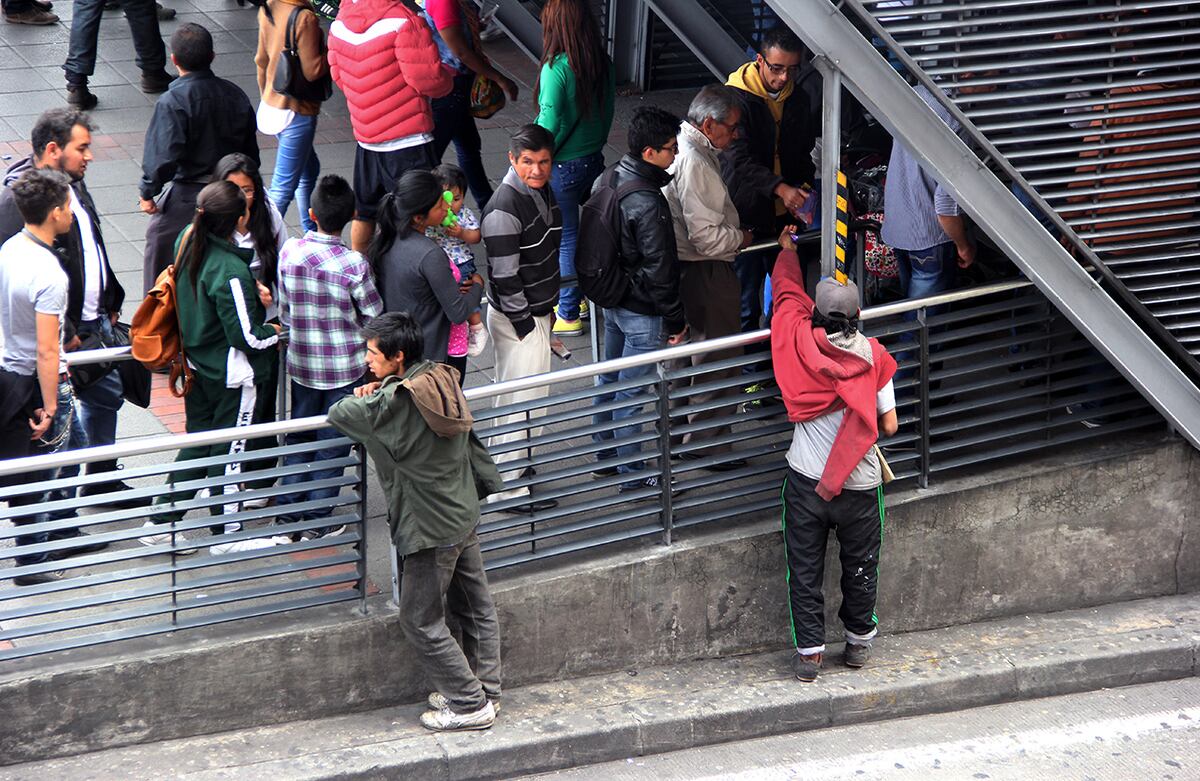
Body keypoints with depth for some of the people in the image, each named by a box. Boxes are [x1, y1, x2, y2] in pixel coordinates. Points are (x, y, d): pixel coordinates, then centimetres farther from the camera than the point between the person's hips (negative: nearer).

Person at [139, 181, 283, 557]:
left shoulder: (188, 242, -6)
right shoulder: (231, 272, -29)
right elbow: (248, 336, -23)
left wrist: (254, 298, 5)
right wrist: (276, 332, -2)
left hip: (197, 366, 7)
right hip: (232, 374, -7)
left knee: (197, 441, 19)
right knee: (228, 450, 7)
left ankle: (161, 521, 21)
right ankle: (227, 534, 21)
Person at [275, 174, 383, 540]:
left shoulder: (289, 252, -11)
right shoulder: (354, 265, -21)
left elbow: (284, 309, 1)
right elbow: (374, 317, -8)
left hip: (301, 362, 3)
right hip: (344, 366, -3)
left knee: (299, 437, 19)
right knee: (332, 442, 10)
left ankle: (287, 512, 22)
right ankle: (317, 521, 16)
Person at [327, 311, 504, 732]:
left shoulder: (392, 403, -23)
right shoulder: (442, 379, -1)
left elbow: (338, 414, -11)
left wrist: (363, 398, 10)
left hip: (429, 528, -9)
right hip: (465, 515, 9)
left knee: (421, 620, 3)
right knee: (475, 607, 16)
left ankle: (469, 704, 6)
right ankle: (485, 690, 26)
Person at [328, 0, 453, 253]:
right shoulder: (404, 21, -20)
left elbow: (338, 74, 12)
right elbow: (428, 80, -18)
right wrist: (448, 76, 3)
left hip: (364, 136, 7)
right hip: (408, 139, -7)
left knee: (364, 212, 22)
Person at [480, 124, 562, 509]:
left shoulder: (541, 191, 5)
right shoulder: (504, 210, -25)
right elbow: (505, 277, -24)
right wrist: (526, 326, -19)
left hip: (536, 312, 9)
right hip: (517, 319, -9)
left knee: (513, 396, 22)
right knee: (523, 399, -2)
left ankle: (502, 465, 38)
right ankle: (509, 488, 7)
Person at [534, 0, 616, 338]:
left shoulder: (556, 69, -22)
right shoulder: (603, 64, -1)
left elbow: (549, 123, -20)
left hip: (562, 167, -7)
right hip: (594, 158, 7)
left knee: (566, 238, 4)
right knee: (589, 232, 20)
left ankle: (568, 316, 14)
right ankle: (581, 297, 33)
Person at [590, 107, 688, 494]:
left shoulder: (612, 178, -2)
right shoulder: (647, 204, -30)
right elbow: (659, 269, -23)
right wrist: (675, 319, -12)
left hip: (612, 298, 9)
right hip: (641, 310, -9)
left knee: (609, 378, 22)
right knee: (631, 392, 2)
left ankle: (605, 455, 38)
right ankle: (633, 477, 14)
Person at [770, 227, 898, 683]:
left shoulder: (799, 341, -11)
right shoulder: (873, 356, -12)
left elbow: (787, 290, 11)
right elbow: (889, 425, -7)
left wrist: (787, 249, 29)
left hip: (806, 481, 0)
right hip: (859, 486, 0)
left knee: (805, 569, 11)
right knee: (860, 566, 19)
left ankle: (809, 651, 10)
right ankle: (859, 640, 32)